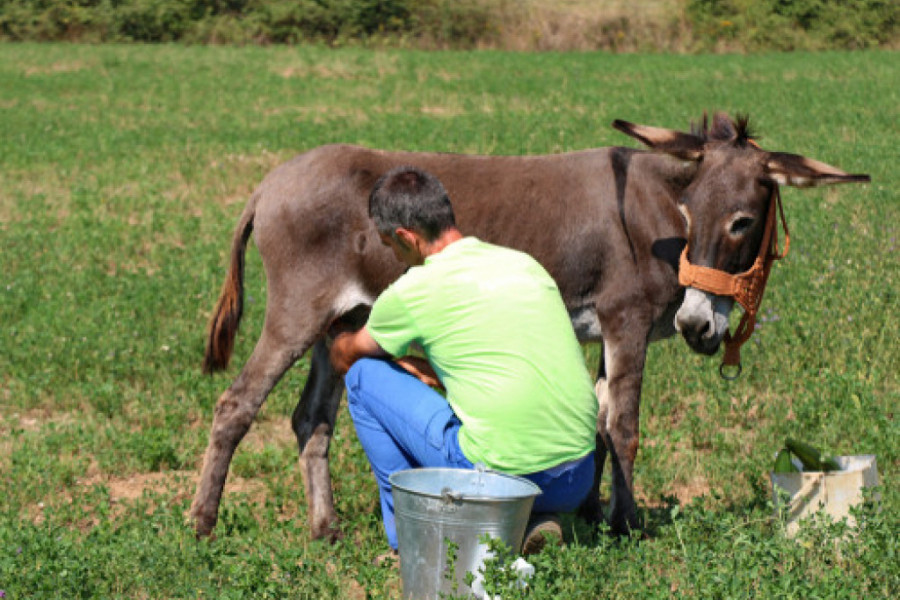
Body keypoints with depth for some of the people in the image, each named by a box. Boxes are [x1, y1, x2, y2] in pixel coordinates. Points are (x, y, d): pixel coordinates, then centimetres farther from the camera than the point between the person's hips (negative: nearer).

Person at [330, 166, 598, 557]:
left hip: (500, 476, -6)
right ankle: (530, 521, 12)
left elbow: (345, 356, 19)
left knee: (364, 376, 11)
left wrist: (340, 344, 42)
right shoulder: (525, 264, 13)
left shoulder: (412, 292, -3)